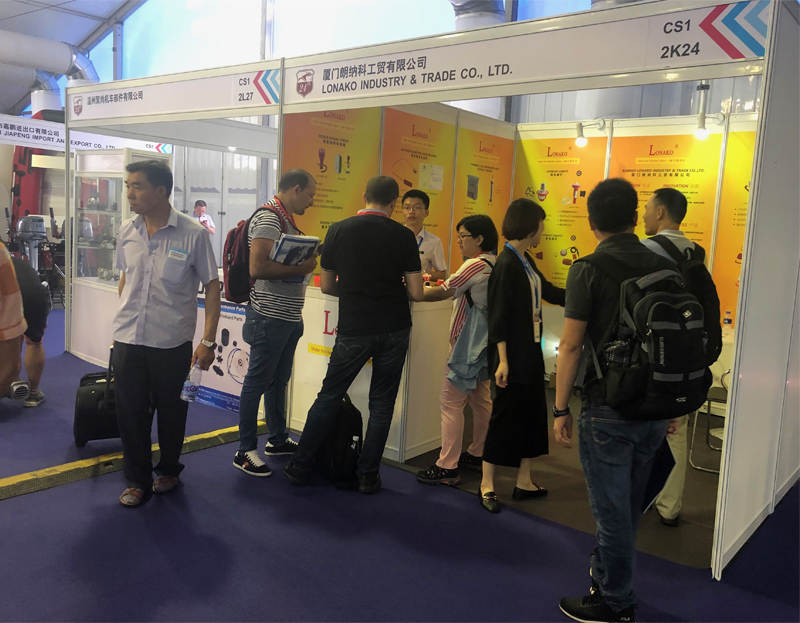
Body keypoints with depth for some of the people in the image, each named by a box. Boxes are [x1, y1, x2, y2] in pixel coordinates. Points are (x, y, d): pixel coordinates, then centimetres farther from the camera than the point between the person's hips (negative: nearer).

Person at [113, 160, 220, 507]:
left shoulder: (192, 234, -11)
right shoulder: (126, 232, 3)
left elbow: (212, 286, -7)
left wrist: (208, 340, -12)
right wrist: (124, 321, 17)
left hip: (172, 343, -3)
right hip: (127, 341, 4)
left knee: (171, 412, 12)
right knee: (130, 413, 9)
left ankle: (168, 470, 35)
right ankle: (137, 479, 26)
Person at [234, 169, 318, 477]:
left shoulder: (287, 220, 15)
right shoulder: (268, 219, -16)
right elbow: (257, 268, -25)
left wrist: (306, 261, 6)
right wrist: (301, 268, -18)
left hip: (288, 318, 10)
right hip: (270, 317, -10)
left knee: (278, 380, 18)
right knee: (257, 382, -1)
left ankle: (278, 439, 30)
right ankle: (245, 451, 9)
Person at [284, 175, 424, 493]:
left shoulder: (338, 230, -1)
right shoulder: (403, 236, -3)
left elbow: (326, 286, 6)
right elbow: (416, 293, -4)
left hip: (354, 330, 0)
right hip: (394, 330, 0)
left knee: (328, 396, 12)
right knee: (382, 402, 10)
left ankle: (300, 467, 19)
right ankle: (368, 475, 16)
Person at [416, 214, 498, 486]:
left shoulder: (475, 265, -16)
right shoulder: (494, 264, 11)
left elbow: (442, 293, -16)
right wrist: (435, 280, 11)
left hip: (467, 342, -10)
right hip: (483, 341, 10)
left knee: (451, 402, -7)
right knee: (481, 400, 16)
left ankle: (447, 467, -4)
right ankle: (476, 454, 28)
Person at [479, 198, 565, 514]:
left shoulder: (526, 261, 8)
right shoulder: (507, 264, -17)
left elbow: (548, 291, 21)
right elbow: (498, 316, -19)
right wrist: (502, 360, -20)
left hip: (531, 352, 9)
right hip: (513, 355, -9)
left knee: (533, 413, 13)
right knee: (505, 416, 0)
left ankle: (524, 482, 25)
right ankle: (487, 485, 15)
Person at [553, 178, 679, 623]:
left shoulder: (588, 270, -12)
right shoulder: (665, 265, 4)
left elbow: (571, 345, -13)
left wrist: (561, 409, -5)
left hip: (608, 409, -6)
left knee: (612, 509, 8)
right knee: (628, 504, 20)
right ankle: (605, 575, 39)